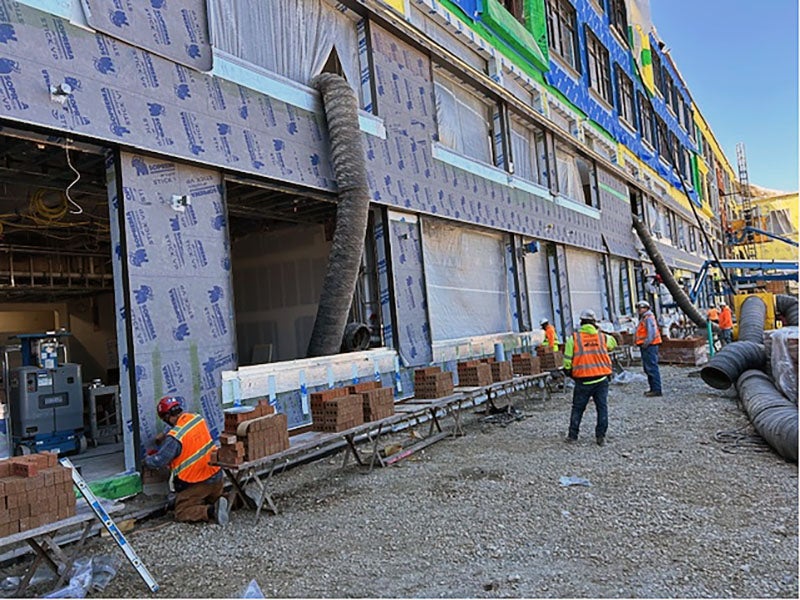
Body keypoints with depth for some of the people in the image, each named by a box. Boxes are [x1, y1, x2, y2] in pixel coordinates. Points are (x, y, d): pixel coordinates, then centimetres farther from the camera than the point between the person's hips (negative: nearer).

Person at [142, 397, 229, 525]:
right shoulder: (197, 419, -3)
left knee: (181, 513, 8)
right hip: (216, 475, 7)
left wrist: (146, 460, 7)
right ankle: (217, 503, -1)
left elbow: (158, 462, -14)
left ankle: (210, 511, -15)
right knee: (212, 499, 31)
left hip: (196, 483, -7)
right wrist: (166, 437, 21)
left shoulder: (174, 438, -22)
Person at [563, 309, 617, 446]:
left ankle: (572, 435, 14)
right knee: (602, 407, 9)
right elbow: (613, 343, 26)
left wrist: (568, 372, 11)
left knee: (578, 408, 10)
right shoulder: (603, 337, 3)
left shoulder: (574, 338, -4)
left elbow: (567, 359, -3)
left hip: (583, 380, -1)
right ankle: (601, 436, 7)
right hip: (601, 379, 1)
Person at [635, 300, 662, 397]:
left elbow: (651, 332, -22)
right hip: (647, 346, 11)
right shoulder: (643, 318, 21)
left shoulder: (648, 318, -12)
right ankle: (653, 388, 23)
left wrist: (646, 342, -24)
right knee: (647, 368, 16)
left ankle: (657, 390, -11)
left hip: (649, 346, -11)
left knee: (652, 367, -11)